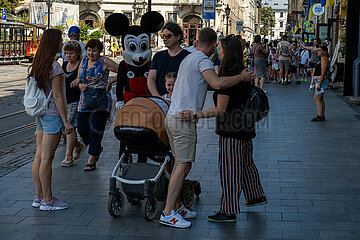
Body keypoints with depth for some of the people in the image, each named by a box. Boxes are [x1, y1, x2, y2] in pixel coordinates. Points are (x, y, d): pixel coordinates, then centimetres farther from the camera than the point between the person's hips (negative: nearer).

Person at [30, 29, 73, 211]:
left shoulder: (37, 65, 9)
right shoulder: (54, 66, -16)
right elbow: (57, 96, -16)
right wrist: (65, 121, -11)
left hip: (40, 114, 9)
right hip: (53, 115, -9)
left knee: (39, 156, 11)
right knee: (46, 158, -3)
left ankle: (39, 197, 19)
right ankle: (48, 200, 4)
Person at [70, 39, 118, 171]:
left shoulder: (105, 62, -5)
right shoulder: (83, 62, 13)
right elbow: (78, 80, 19)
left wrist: (110, 82, -10)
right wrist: (80, 85, -2)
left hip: (100, 101, -6)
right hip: (84, 101, 6)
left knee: (96, 129, -6)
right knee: (82, 129, 4)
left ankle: (92, 160, 3)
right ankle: (97, 147, 31)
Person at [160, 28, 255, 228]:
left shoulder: (189, 58, 20)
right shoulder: (202, 60, -10)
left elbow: (210, 82, 34)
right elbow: (217, 84, -27)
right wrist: (241, 77, -13)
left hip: (173, 116, 10)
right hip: (184, 120, -10)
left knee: (181, 164, 15)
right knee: (183, 165, -9)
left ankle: (177, 206, 21)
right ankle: (168, 213, -10)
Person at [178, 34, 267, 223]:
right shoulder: (242, 73, 6)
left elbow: (220, 110, -23)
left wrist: (193, 115, -26)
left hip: (232, 130, -10)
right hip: (245, 126, 10)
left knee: (229, 168, -2)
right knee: (245, 163, 24)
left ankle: (229, 212, 5)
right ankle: (256, 195, 40)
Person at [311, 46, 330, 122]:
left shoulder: (324, 60, -14)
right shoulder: (322, 59, 18)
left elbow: (323, 73, -20)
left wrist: (319, 84, -23)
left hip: (321, 81, -11)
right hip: (319, 81, 11)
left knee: (317, 98, -13)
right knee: (320, 99, 10)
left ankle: (320, 116, -16)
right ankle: (322, 116, 13)